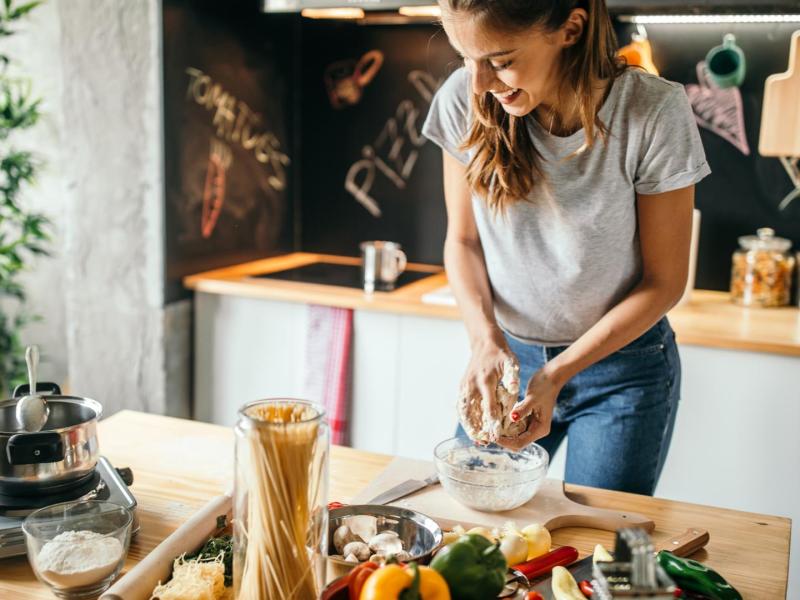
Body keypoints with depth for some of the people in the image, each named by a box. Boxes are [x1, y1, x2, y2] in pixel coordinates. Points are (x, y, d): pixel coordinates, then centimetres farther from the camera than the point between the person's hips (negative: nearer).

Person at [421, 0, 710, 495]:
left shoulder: (653, 114, -21)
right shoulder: (465, 101, -14)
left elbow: (664, 281, -12)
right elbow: (463, 240, -1)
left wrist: (558, 373, -20)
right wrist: (485, 338, -18)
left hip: (622, 365, -2)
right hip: (507, 355, 3)